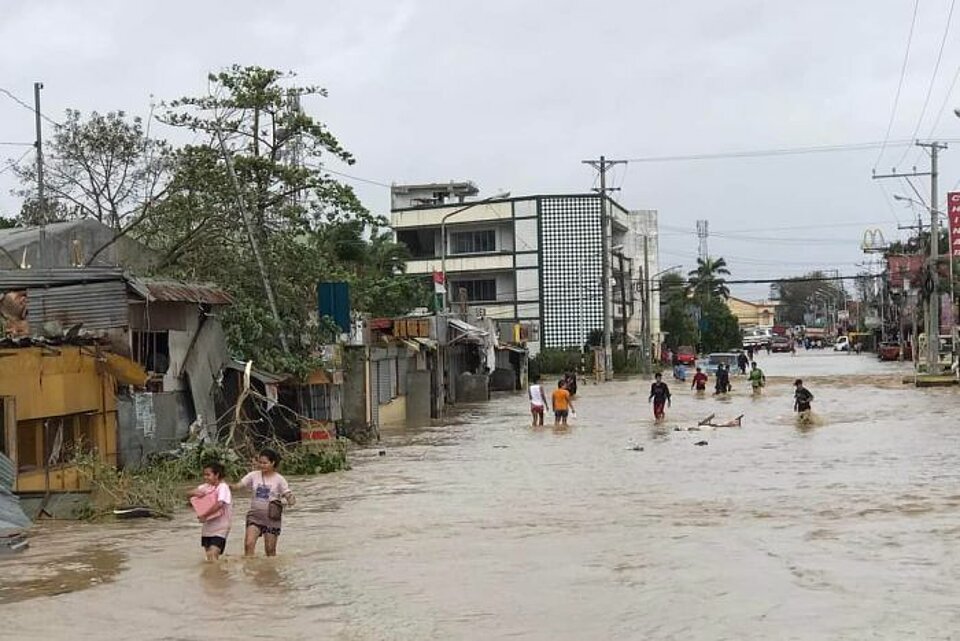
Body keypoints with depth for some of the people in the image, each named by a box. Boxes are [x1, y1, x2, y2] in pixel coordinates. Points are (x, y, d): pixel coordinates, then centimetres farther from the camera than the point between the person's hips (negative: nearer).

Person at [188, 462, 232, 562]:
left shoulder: (223, 487, -13)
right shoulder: (206, 487, 9)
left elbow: (219, 504, -26)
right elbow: (189, 494, 11)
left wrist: (204, 515, -23)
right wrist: (195, 493, -12)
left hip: (220, 527, -8)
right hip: (207, 527, 8)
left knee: (212, 554, -20)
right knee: (208, 556, 13)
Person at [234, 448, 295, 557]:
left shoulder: (279, 479, -4)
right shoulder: (254, 476, 2)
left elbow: (288, 495, -6)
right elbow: (239, 486, -5)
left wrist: (291, 500, -29)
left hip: (271, 517, -2)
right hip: (255, 514, 2)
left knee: (270, 549, 4)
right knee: (249, 544, -15)